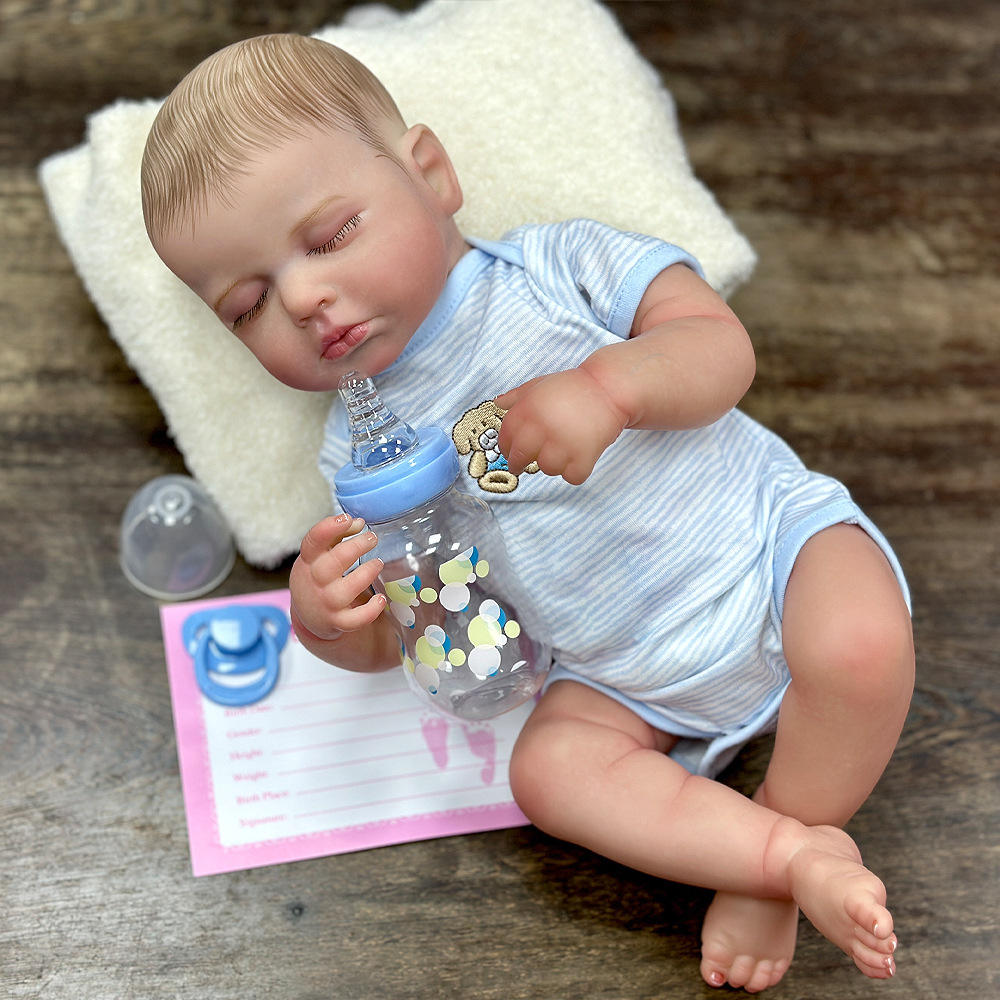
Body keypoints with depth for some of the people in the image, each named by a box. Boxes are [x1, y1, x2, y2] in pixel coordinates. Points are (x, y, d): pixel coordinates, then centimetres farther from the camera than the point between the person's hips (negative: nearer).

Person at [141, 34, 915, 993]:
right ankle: (800, 857, -18)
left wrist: (609, 382, -31)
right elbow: (385, 640, 5)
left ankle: (794, 817, -4)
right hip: (629, 679, 3)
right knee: (549, 764, -21)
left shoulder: (559, 263, -4)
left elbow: (723, 347, -12)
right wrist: (323, 617, -19)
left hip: (767, 532, -3)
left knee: (859, 645, -30)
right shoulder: (360, 445, 5)